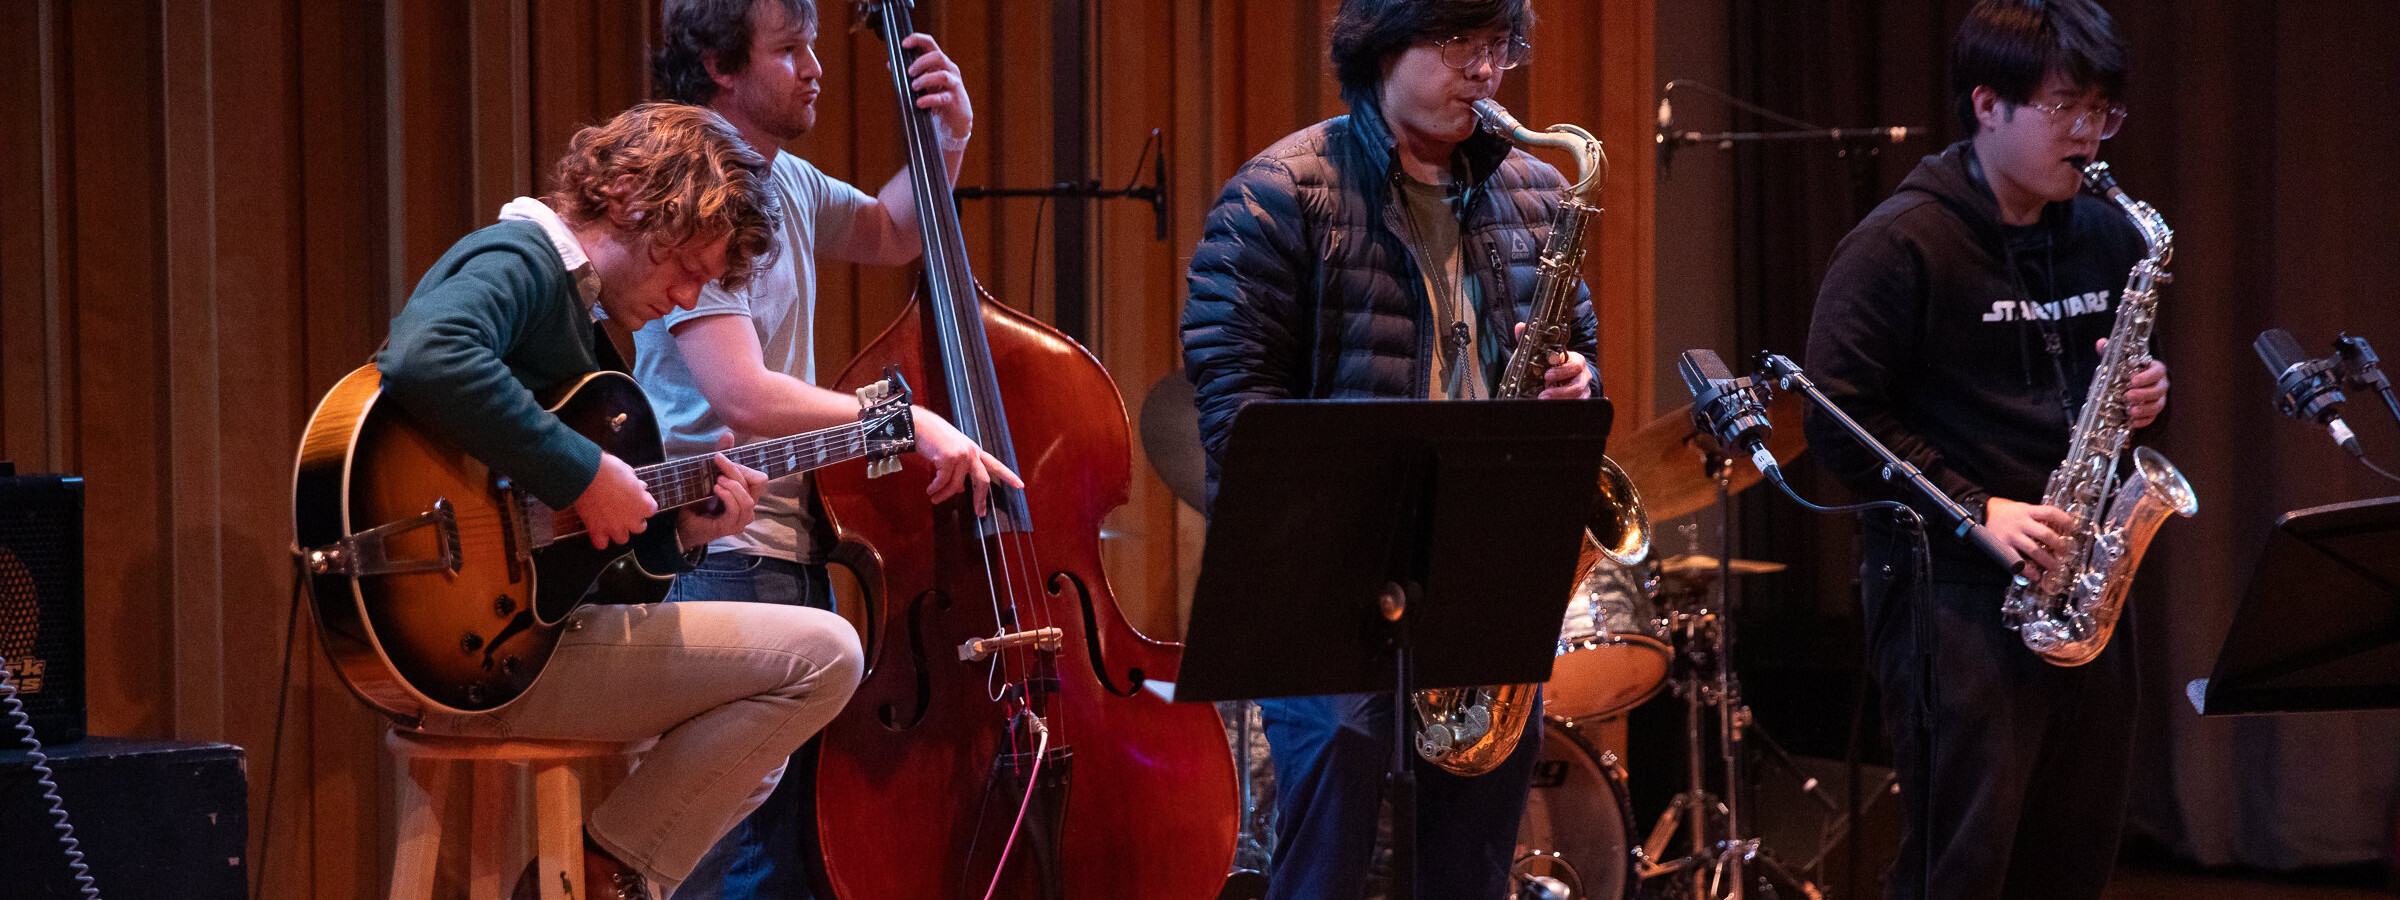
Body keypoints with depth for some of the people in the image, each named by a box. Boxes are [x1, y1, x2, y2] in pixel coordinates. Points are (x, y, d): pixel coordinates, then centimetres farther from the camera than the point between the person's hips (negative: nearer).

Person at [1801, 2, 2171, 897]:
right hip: (1953, 595, -7)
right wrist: (1977, 511, -17)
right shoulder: (1901, 245, -8)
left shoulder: (2106, 238, 13)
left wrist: (2141, 396, 2)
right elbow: (1841, 419, -12)